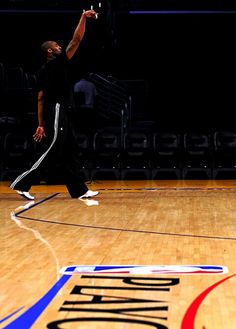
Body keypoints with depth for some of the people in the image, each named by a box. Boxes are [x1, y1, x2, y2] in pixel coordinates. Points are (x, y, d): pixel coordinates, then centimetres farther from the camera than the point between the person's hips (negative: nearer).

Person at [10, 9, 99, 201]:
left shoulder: (43, 71, 15)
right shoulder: (57, 62, -6)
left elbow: (40, 99, 12)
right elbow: (76, 40, -12)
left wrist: (41, 124, 11)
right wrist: (83, 18, -7)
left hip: (61, 113, 9)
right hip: (57, 111, -9)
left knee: (69, 153, 9)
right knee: (52, 153, -8)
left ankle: (79, 190, 11)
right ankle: (22, 184, -7)